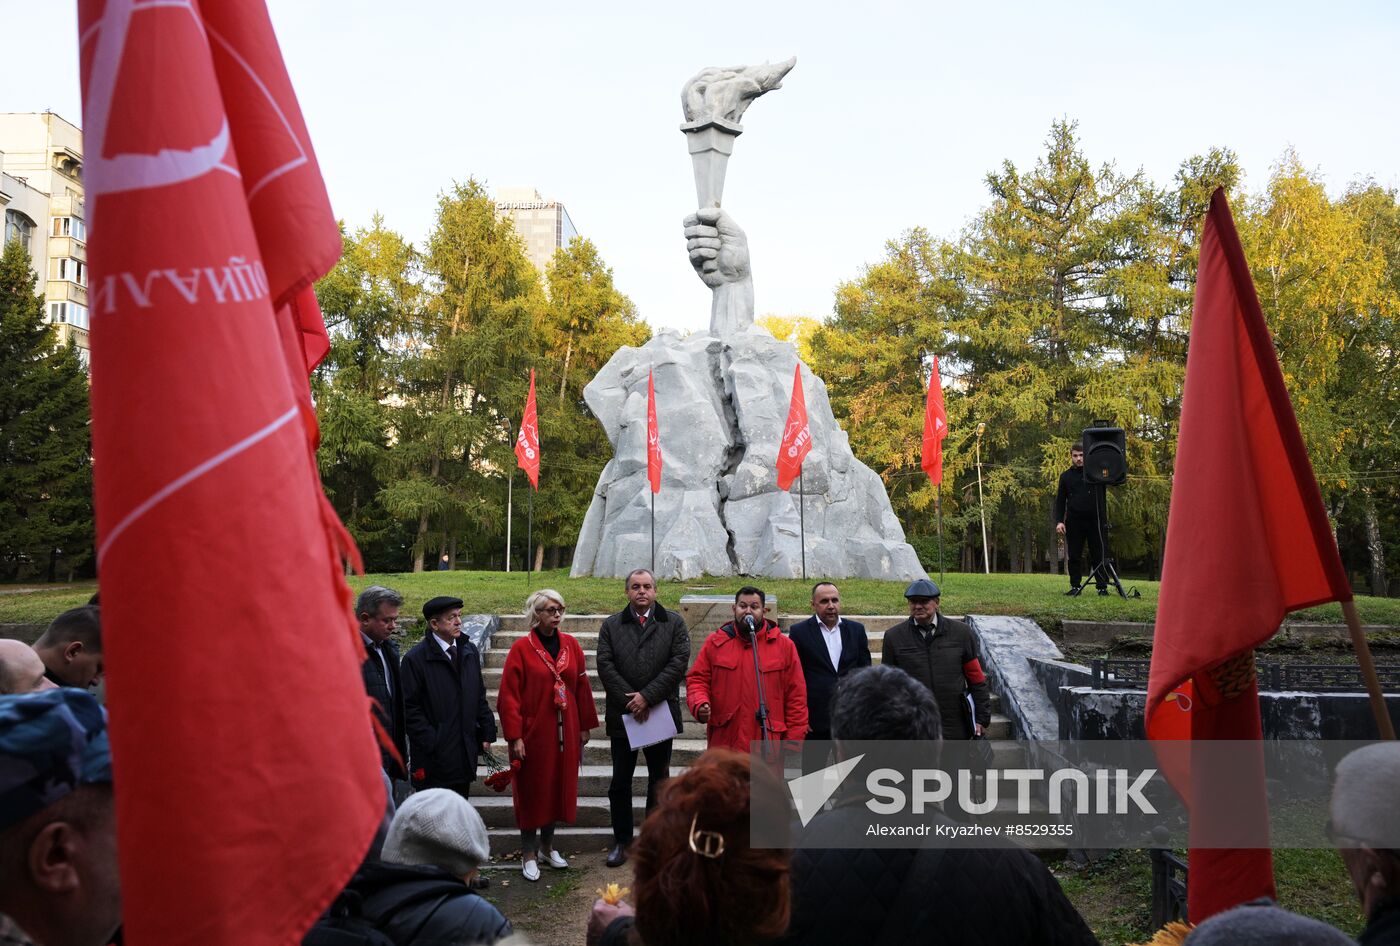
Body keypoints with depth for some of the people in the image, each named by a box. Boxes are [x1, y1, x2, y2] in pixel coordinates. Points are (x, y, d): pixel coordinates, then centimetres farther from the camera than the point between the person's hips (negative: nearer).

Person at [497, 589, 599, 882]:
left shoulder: (571, 645, 3)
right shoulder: (521, 648, -10)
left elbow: (582, 687, 8)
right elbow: (509, 696, -10)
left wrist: (585, 726, 9)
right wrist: (515, 737, -14)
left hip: (565, 733, 4)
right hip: (533, 734, -4)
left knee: (559, 787, 12)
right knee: (531, 791, 5)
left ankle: (547, 845, 30)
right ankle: (528, 854, 18)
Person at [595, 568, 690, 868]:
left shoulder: (674, 623, 2)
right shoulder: (611, 625, 6)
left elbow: (679, 662, -9)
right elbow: (605, 666, -3)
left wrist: (647, 696, -16)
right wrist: (630, 701, -14)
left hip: (660, 714, -1)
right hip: (623, 715, 1)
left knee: (659, 781, 10)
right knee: (620, 782, 7)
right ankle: (622, 841, 19)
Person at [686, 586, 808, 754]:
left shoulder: (784, 645, 5)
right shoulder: (715, 642, 7)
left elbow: (796, 695, 5)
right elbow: (697, 680, 9)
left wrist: (794, 741, 1)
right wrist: (700, 705, -12)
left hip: (768, 746, 0)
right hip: (724, 744, 1)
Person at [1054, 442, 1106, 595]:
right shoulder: (1066, 476, 9)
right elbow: (1060, 501, 8)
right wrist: (1059, 521, -2)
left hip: (1094, 520, -1)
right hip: (1074, 522, 1)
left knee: (1098, 555, 0)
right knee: (1073, 556, 3)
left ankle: (1102, 587, 5)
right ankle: (1075, 586, 12)